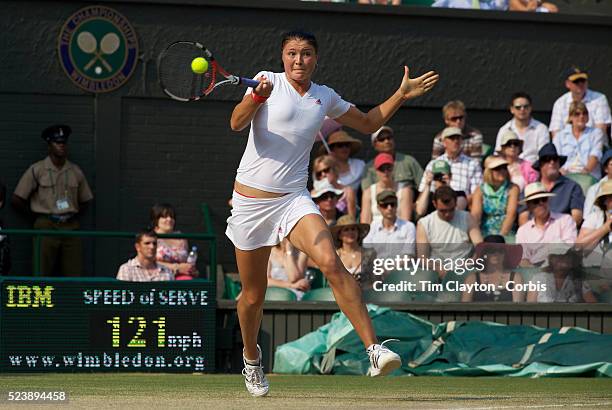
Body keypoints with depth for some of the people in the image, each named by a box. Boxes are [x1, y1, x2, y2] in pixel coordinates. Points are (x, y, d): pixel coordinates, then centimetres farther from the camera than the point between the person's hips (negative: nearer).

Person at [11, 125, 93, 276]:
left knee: (74, 276, -2)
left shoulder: (76, 171, 11)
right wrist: (39, 214, 6)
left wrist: (71, 217, 9)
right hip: (46, 227, -3)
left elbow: (84, 201, 23)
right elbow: (16, 200, 2)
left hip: (71, 228, 3)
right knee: (42, 276, -6)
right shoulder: (36, 170, 1)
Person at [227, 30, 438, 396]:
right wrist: (257, 96, -37)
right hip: (251, 199, -2)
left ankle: (375, 350, -33)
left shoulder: (325, 97, 9)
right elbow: (237, 123, -19)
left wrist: (402, 95, 13)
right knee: (253, 296, 8)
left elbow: (369, 123, 25)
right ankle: (252, 358, 38)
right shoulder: (269, 81, -4)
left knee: (331, 263, -25)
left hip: (294, 198, 2)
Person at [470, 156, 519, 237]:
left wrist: (501, 235, -20)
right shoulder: (480, 190, 8)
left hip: (506, 235, -1)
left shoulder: (512, 189, 3)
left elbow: (511, 214, -8)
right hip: (484, 236, 1)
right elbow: (475, 214, -3)